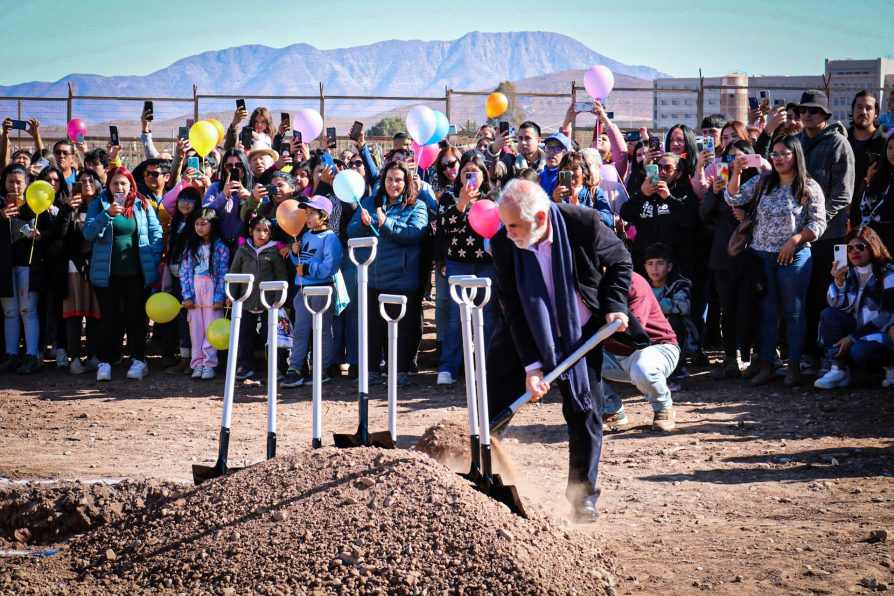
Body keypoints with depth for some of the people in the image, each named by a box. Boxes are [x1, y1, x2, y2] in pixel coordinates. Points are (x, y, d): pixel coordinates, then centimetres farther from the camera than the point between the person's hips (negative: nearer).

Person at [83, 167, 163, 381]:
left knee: (136, 315, 5)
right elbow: (88, 233, -9)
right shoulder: (98, 205, 2)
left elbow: (156, 233, 5)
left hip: (136, 272, 1)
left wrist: (154, 261, -4)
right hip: (107, 272, 0)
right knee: (108, 316, 1)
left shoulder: (142, 205, 5)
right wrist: (107, 214, -23)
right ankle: (105, 362, 5)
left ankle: (138, 360, 12)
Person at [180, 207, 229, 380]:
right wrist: (187, 295, -3)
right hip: (194, 288, 3)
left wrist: (219, 298, -10)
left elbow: (223, 274, -5)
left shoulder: (220, 246, -3)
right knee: (195, 327, 2)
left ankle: (209, 363, 0)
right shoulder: (191, 246, 9)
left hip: (212, 288, -3)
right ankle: (197, 362, 5)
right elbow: (184, 272, 6)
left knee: (211, 326, -4)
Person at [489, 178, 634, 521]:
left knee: (584, 411, 1)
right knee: (492, 399, 0)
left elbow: (620, 261, -3)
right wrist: (531, 365, -22)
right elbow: (512, 309, -18)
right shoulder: (502, 244, -21)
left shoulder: (583, 223, -24)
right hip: (525, 335, 1)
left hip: (579, 334, -1)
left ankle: (583, 496, 14)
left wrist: (614, 306, -15)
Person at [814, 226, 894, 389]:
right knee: (828, 314, -17)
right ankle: (839, 369, -16)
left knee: (859, 351, -34)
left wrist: (853, 338, -19)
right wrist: (838, 282, -24)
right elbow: (839, 307, -4)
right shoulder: (849, 273, 5)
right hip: (857, 329, 6)